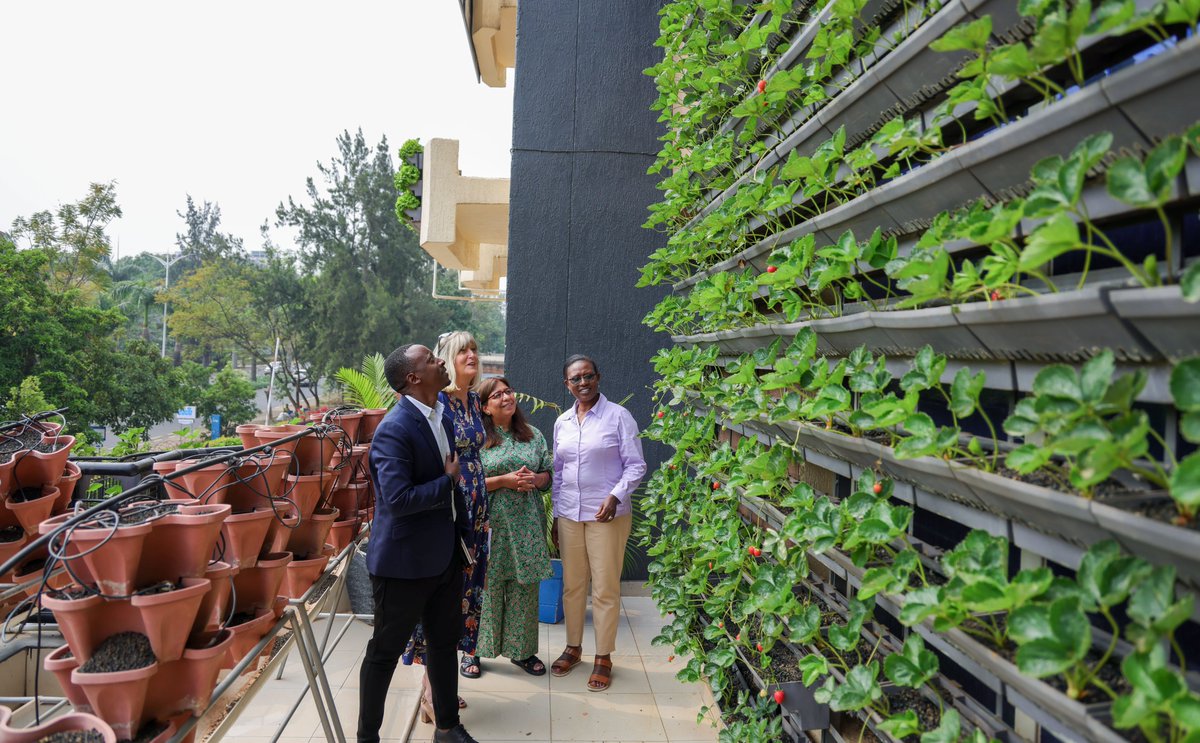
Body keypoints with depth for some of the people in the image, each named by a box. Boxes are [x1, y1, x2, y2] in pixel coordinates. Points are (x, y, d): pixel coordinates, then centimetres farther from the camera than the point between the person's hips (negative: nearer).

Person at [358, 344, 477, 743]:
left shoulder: (441, 418, 6)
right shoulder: (394, 429, -22)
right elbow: (398, 499, -30)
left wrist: (464, 536, 12)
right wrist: (447, 482, -17)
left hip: (445, 556, 8)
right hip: (404, 561, -8)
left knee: (444, 643, 20)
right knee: (385, 652, 9)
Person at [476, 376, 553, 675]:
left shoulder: (534, 435, 9)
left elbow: (549, 474, 12)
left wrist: (534, 479, -9)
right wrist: (504, 481, -16)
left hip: (527, 523, 3)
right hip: (491, 524, -3)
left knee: (526, 586, 8)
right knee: (488, 584, 2)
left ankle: (522, 650, 22)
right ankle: (476, 650, 17)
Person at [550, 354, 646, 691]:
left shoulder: (618, 416, -6)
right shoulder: (562, 422, 9)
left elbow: (636, 466, -6)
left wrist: (615, 495, -20)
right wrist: (555, 515, 15)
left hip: (607, 514, -4)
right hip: (569, 514, 5)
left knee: (605, 588, 2)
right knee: (572, 584, 13)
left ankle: (603, 657, 16)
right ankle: (573, 647, 30)